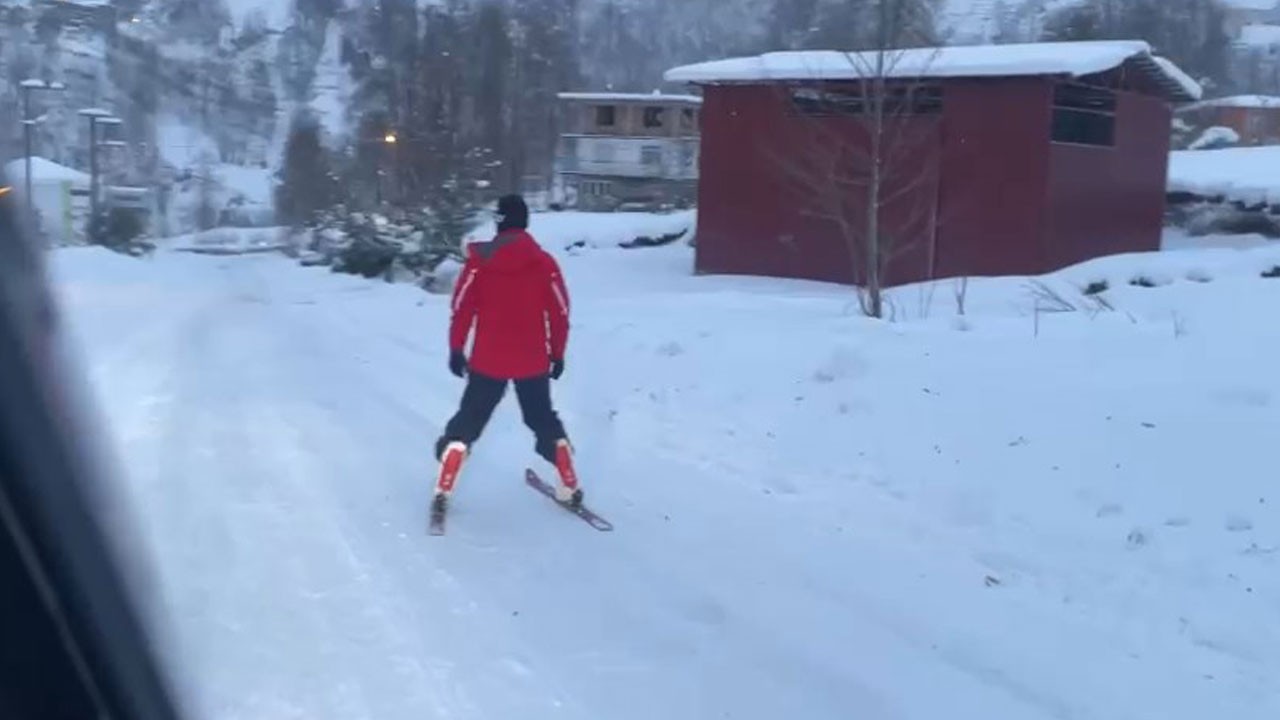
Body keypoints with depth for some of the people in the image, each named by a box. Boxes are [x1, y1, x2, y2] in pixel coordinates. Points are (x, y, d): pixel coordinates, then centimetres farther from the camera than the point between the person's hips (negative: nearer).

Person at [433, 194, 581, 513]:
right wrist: (558, 354, 11)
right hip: (534, 362, 1)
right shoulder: (545, 262, -3)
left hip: (488, 360, -1)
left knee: (467, 423, 11)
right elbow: (560, 313, 0)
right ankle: (570, 489, 17)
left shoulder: (480, 260, -6)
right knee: (545, 422, 19)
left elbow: (462, 308, -5)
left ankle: (443, 493, 4)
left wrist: (456, 349, 5)